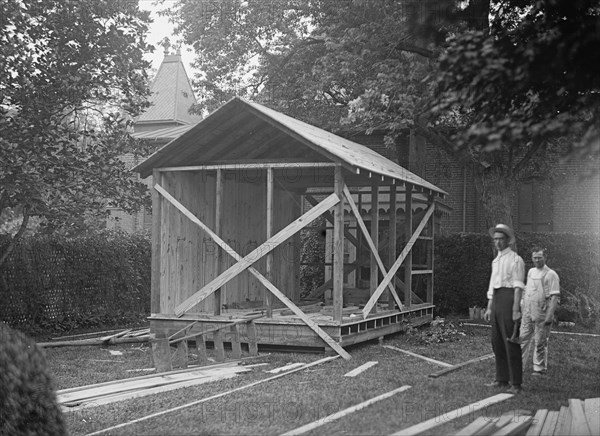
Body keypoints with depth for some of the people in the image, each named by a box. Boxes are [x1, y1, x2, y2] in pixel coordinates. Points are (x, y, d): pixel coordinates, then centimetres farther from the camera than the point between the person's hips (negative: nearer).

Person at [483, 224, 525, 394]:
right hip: (496, 299, 8)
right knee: (497, 341, 11)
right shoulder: (495, 261, 19)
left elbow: (518, 286, -11)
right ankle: (502, 380, 20)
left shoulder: (515, 260, -5)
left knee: (511, 342, -6)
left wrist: (516, 309, -18)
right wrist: (489, 308, 21)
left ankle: (516, 383, -1)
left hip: (509, 297, -8)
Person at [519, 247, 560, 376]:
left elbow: (555, 297, -13)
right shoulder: (531, 272, 13)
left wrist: (549, 315, -20)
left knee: (540, 342, 1)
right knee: (523, 338, 7)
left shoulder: (551, 274, -8)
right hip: (527, 312, 6)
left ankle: (540, 368, 11)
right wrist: (523, 309, 16)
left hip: (542, 313, -6)